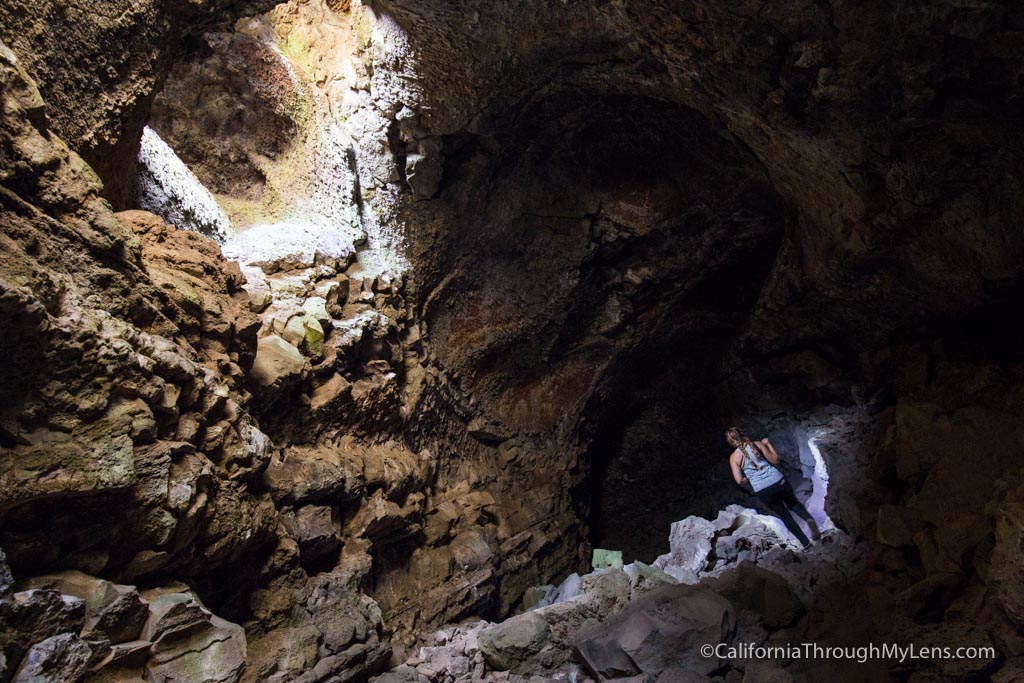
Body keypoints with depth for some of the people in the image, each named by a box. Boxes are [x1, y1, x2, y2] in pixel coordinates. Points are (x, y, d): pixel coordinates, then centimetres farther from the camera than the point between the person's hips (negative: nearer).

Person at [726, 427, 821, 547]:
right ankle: (809, 519, -1)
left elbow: (740, 480, -8)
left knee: (785, 516, 20)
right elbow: (776, 460, 0)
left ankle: (806, 544, 25)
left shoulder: (734, 457, -3)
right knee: (793, 503, 29)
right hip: (779, 481, 1)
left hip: (763, 491, -1)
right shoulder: (757, 444, -1)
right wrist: (768, 444, 11)